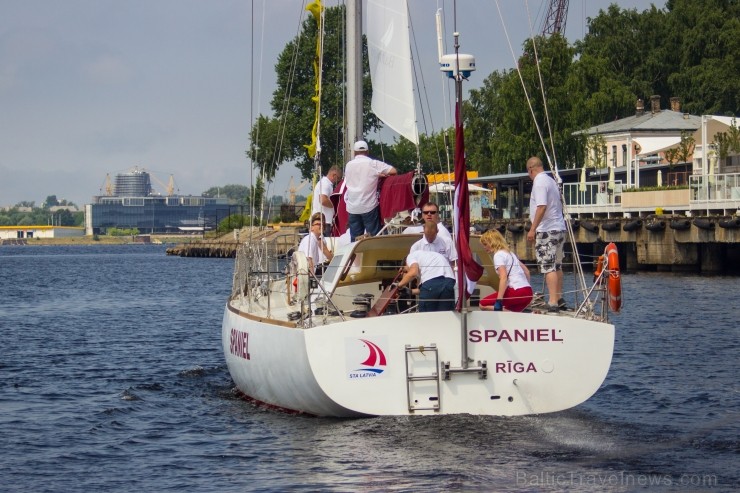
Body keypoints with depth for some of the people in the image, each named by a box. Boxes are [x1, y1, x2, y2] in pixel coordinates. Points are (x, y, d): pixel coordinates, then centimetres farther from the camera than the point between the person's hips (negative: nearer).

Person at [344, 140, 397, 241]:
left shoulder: (348, 165, 6)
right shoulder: (374, 164, -4)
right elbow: (393, 171, -7)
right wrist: (383, 175, 15)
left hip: (352, 207, 3)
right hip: (369, 206, -3)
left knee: (355, 238, 6)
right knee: (374, 236, 1)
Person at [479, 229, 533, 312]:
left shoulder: (498, 255, -4)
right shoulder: (510, 253, 23)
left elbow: (503, 277, -17)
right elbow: (526, 271, 26)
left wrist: (499, 301, -22)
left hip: (517, 292, -9)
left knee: (483, 304, -2)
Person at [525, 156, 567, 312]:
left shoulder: (539, 182, -13)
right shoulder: (551, 181, 16)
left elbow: (542, 207, -23)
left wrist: (533, 229, -20)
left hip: (547, 230, -10)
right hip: (559, 228, 10)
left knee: (549, 267, -12)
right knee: (556, 266, 17)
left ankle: (553, 302, -17)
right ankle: (559, 300, 24)